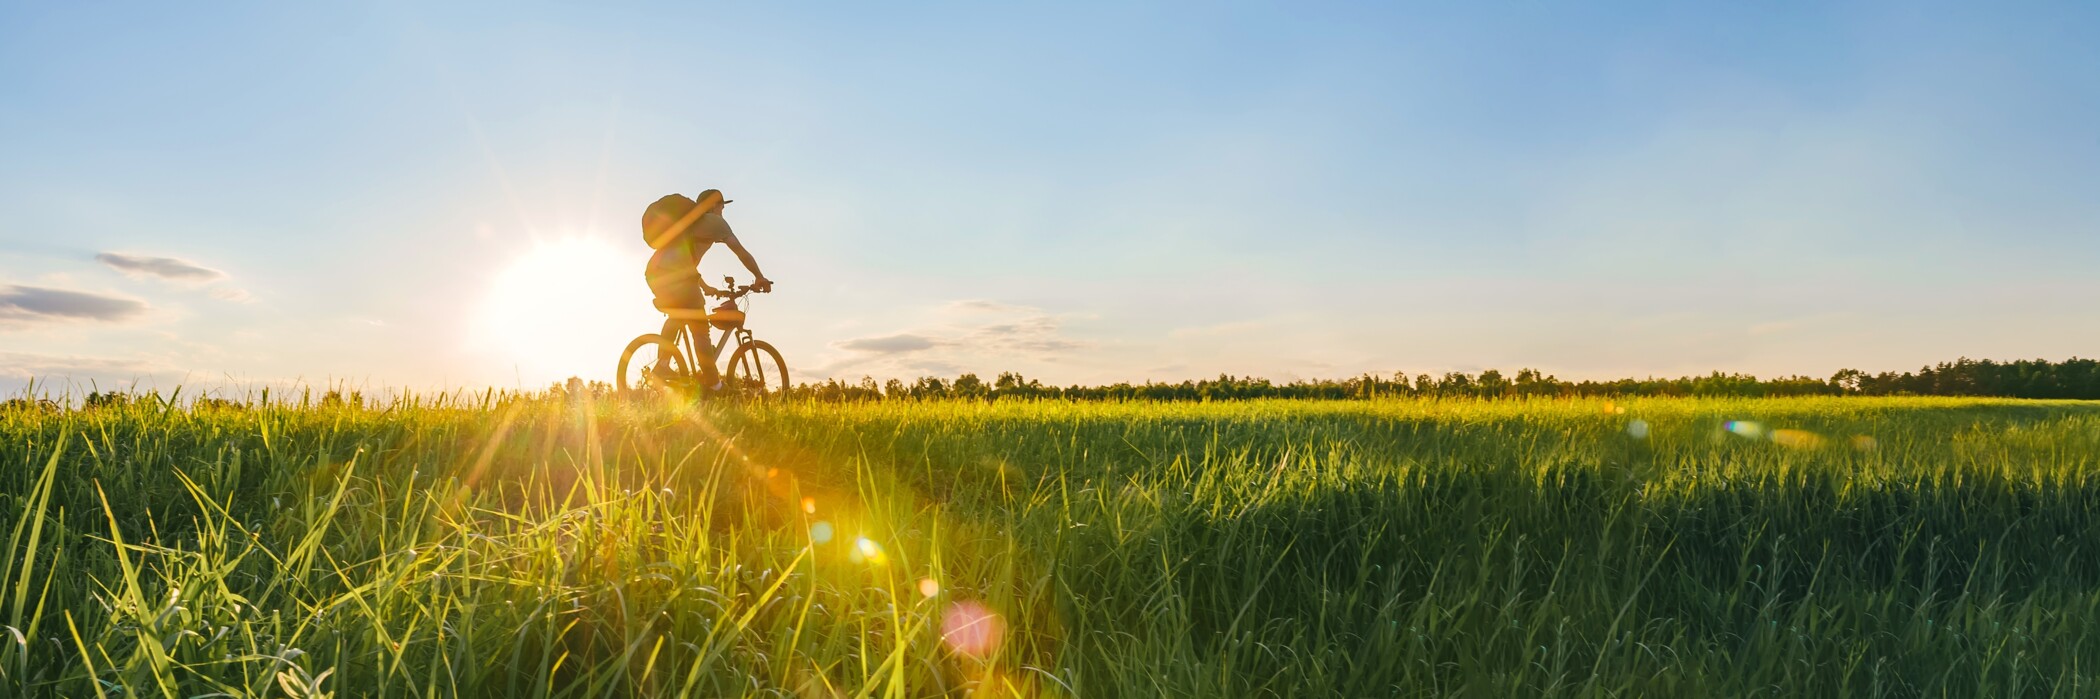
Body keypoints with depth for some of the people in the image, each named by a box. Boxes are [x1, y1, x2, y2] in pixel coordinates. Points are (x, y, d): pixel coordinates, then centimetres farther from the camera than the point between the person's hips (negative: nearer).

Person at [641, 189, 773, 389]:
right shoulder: (714, 221, 12)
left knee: (676, 316, 32)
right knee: (700, 329, 0)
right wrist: (760, 278, 22)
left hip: (654, 273, 8)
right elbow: (741, 252, 11)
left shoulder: (685, 220, 34)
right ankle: (713, 384, 1)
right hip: (677, 275, -8)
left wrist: (704, 287, 51)